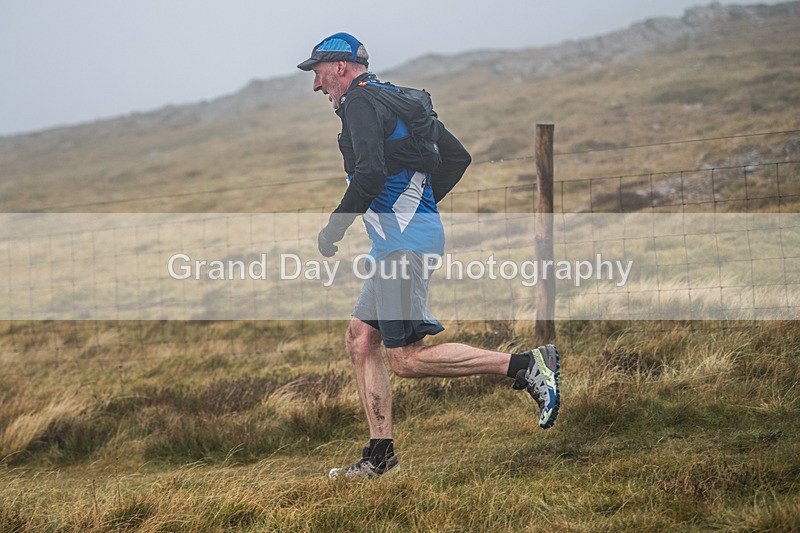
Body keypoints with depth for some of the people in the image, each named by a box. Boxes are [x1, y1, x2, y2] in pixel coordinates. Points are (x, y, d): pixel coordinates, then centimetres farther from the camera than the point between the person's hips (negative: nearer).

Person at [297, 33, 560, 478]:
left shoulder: (360, 101, -8)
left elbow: (371, 171, -23)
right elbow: (457, 157, 24)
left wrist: (334, 228, -13)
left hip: (404, 242, -10)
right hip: (405, 240, 10)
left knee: (407, 359, -12)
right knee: (360, 338, 11)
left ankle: (526, 366, -16)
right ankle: (380, 455, 9)